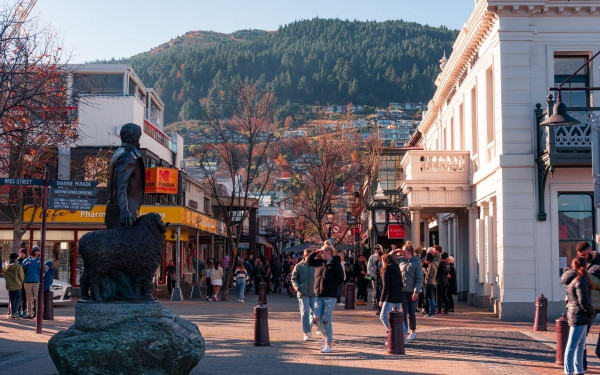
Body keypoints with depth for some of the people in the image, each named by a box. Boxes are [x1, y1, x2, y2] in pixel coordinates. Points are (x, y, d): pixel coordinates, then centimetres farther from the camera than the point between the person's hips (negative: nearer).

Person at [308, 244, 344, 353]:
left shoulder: (336, 264, -5)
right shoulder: (320, 262, 12)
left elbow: (340, 279, -9)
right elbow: (309, 261, 24)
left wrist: (329, 286, -16)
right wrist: (315, 253, 8)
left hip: (330, 296, -6)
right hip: (319, 295, 6)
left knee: (326, 320, -7)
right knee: (317, 318, 4)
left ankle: (329, 345, 1)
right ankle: (326, 336, 28)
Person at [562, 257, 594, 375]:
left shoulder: (569, 278, 9)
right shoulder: (581, 279, -16)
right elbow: (583, 300, -21)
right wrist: (591, 312, -8)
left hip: (573, 314, 9)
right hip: (579, 316, -9)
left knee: (580, 345, 17)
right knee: (572, 346, -8)